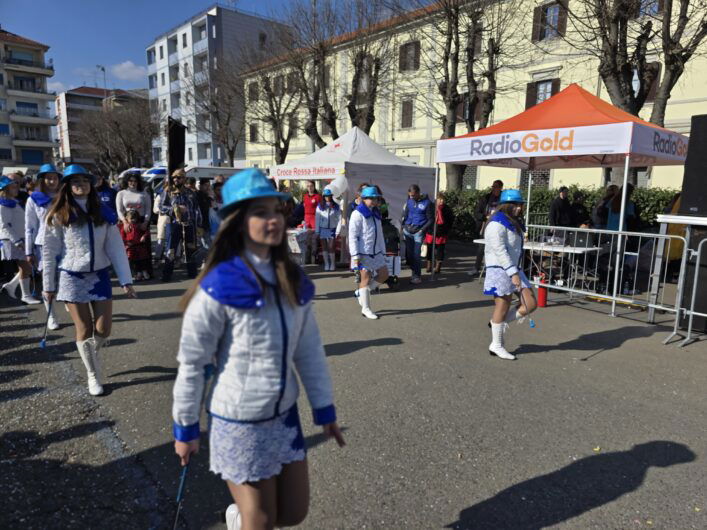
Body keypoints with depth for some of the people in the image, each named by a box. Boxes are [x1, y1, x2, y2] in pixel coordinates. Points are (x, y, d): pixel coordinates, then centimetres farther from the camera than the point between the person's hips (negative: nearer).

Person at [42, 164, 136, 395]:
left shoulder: (103, 212, 0)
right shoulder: (59, 215, -6)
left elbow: (116, 248, -3)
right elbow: (49, 252, -2)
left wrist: (126, 280, -7)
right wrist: (49, 285, -1)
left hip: (99, 275, 2)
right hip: (72, 278, -2)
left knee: (103, 329, 4)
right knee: (84, 331, 4)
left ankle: (89, 355, 38)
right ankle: (93, 377, 22)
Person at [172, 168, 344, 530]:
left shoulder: (293, 281, -2)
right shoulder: (218, 287, -19)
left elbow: (309, 348, 3)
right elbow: (192, 363, -11)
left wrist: (324, 408, 6)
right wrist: (185, 428, -4)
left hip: (284, 415, 5)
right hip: (238, 422, -5)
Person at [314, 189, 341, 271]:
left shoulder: (336, 207, 1)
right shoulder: (320, 206, 3)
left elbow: (339, 219, 0)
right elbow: (317, 219, 3)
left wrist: (337, 231, -5)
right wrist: (317, 231, -1)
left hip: (332, 229, -1)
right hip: (323, 229, 2)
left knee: (331, 247, -5)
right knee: (324, 247, 5)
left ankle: (333, 264, 10)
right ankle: (326, 264, 16)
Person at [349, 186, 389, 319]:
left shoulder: (376, 214, 14)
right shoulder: (358, 214, -9)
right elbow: (352, 236, -13)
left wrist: (383, 251, 16)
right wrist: (355, 256, -18)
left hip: (376, 252, 8)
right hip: (363, 252, -8)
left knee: (384, 274, 7)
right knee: (366, 279, -2)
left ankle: (360, 292, 22)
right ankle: (366, 308, 11)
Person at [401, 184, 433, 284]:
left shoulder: (427, 203, -5)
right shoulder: (409, 201, 8)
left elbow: (431, 219, -3)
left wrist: (423, 230, -12)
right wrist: (403, 226, 5)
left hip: (418, 232, -4)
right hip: (407, 231, 5)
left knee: (416, 254, -5)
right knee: (408, 254, 4)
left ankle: (417, 276, 7)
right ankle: (415, 271, 19)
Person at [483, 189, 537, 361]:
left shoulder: (514, 223, 16)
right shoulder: (498, 224, -14)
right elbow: (500, 251, -21)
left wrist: (516, 271, 18)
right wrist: (513, 273, -24)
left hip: (513, 269, 9)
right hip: (500, 270, -9)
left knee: (531, 304, 3)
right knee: (503, 307, -2)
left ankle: (499, 323, 21)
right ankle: (497, 345, 13)